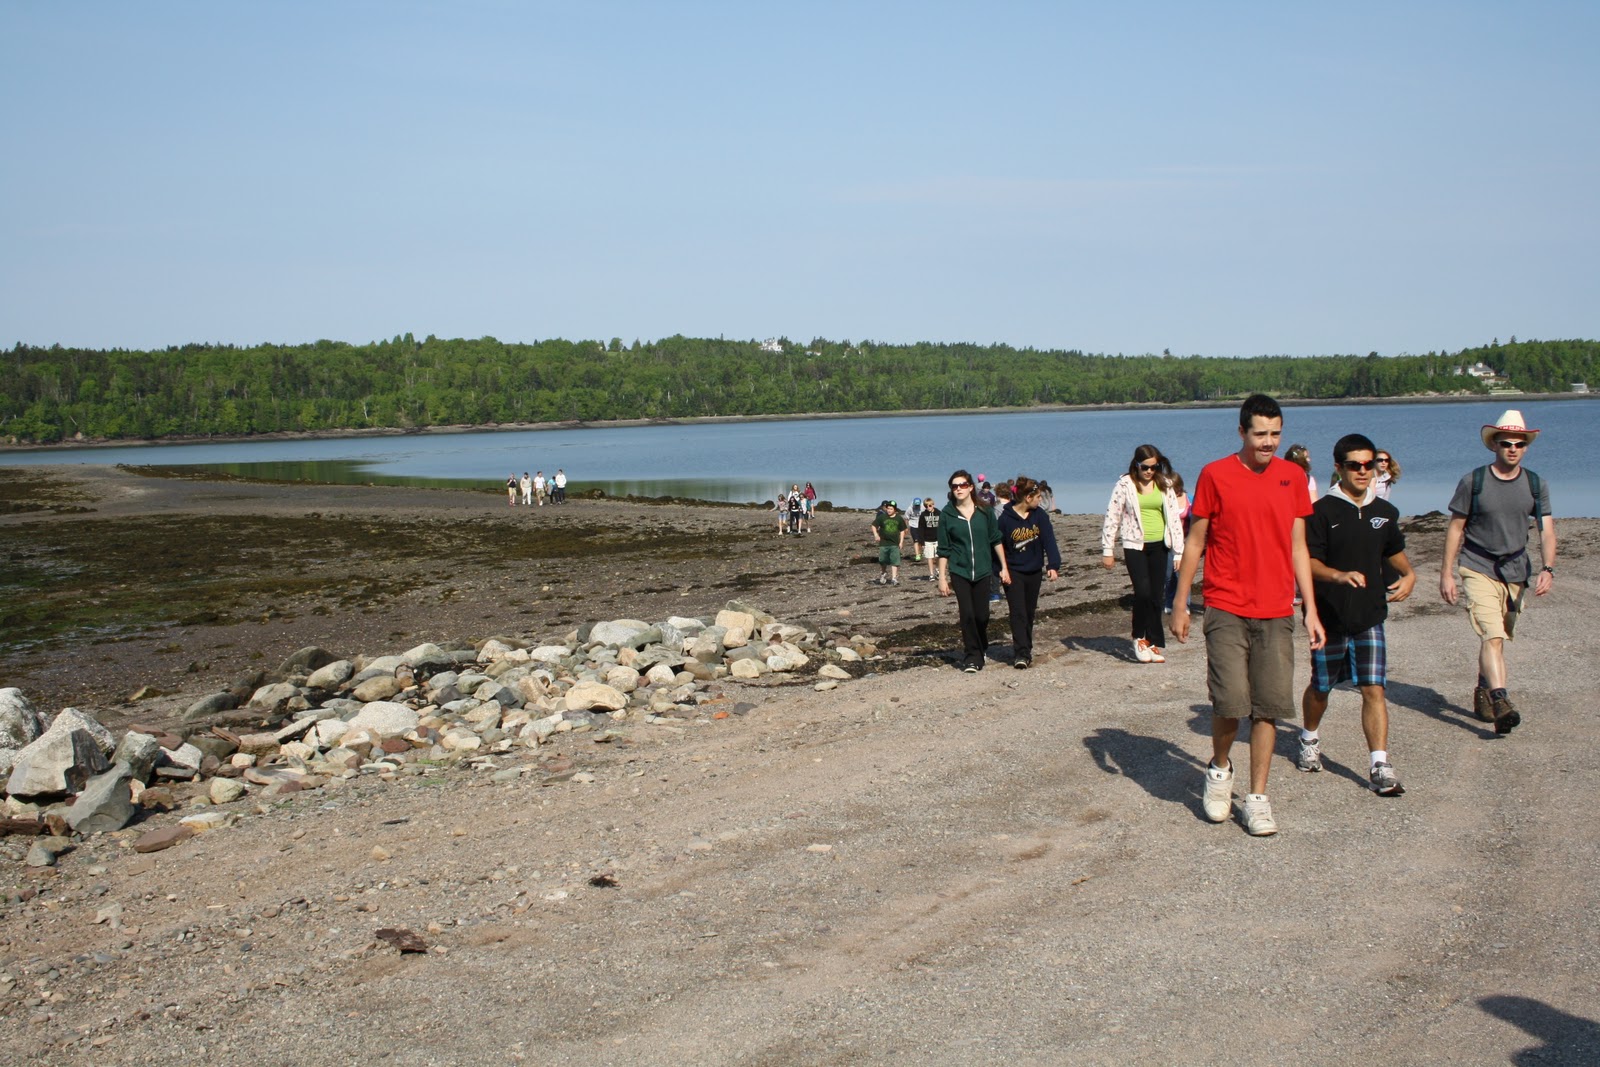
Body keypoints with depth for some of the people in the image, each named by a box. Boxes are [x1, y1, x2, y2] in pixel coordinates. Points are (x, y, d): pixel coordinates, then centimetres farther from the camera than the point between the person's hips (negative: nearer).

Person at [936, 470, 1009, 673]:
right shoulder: (947, 514, -1)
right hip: (959, 572, -1)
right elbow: (943, 549, 2)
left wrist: (1004, 567, 6)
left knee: (982, 615, 2)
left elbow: (996, 540, 8)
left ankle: (980, 650, 27)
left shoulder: (984, 511, 1)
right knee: (967, 615, -7)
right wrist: (942, 578, 0)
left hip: (982, 571, 1)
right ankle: (972, 658, 2)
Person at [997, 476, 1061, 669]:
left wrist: (1053, 565, -22)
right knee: (1018, 613, -11)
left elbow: (1049, 540, -11)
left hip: (1034, 572, 4)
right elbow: (998, 545, -7)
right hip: (1013, 572, -4)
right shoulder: (1006, 518, -13)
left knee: (1029, 613, 13)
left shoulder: (1040, 515, -4)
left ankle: (1026, 649, 25)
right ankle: (1021, 654, -14)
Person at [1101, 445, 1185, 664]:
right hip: (1134, 546, -3)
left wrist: (1179, 552, 7)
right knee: (1143, 591, -17)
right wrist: (1107, 551, -2)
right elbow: (1111, 517, 0)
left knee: (1156, 596, 3)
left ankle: (1154, 644, 12)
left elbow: (1174, 519, 11)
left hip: (1159, 546, 4)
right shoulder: (1125, 485, -1)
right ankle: (1139, 638, 2)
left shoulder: (1164, 487, 8)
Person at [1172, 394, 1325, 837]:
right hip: (1227, 610, -3)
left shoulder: (1293, 477, 8)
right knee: (1231, 702, -10)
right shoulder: (1215, 475, -2)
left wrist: (1311, 609, 8)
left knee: (1269, 706, 2)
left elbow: (1298, 547, 12)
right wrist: (1180, 605, 2)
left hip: (1276, 613, 3)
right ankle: (1219, 768, 20)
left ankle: (1257, 797, 14)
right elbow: (1194, 542, 3)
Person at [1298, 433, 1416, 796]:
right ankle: (1310, 739, 43)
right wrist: (1340, 576, -31)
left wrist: (1408, 574, 7)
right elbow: (1308, 562, -14)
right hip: (1330, 616, -3)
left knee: (1374, 690, -7)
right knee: (1321, 687, 15)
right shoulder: (1323, 511, -9)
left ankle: (1380, 766, -8)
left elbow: (1394, 550, 25)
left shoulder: (1385, 512, 7)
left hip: (1370, 616, 3)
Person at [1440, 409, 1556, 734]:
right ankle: (1501, 703, -28)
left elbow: (1546, 530, -1)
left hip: (1516, 573, 4)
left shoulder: (1536, 485, 3)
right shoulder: (1473, 481, -5)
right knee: (1492, 637, -18)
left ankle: (1483, 692, 32)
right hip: (1478, 570, -4)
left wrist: (1547, 569, -17)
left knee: (1497, 639, 12)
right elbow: (1455, 527, 0)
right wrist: (1446, 573, -3)